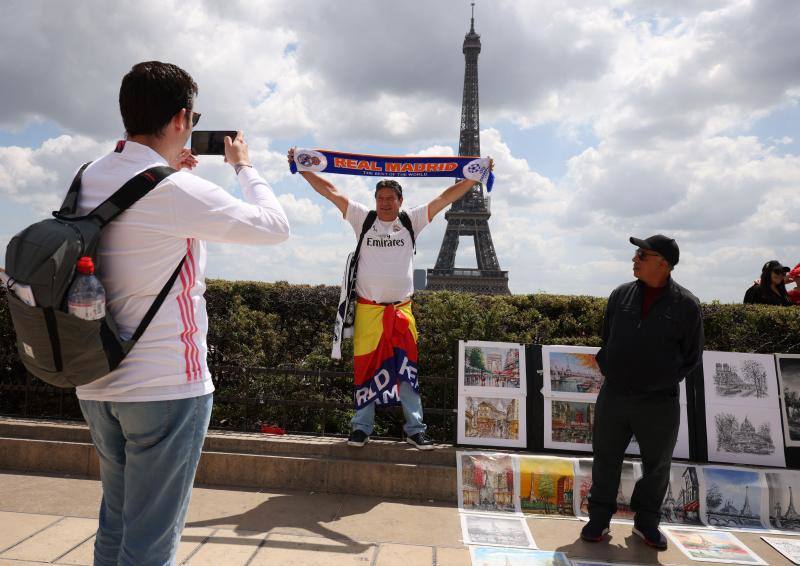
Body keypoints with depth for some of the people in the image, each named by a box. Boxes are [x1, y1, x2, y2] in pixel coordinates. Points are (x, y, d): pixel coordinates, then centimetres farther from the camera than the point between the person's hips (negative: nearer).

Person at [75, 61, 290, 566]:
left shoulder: (89, 180, 5)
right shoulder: (179, 191, -19)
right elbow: (276, 226, -9)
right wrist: (244, 166, 6)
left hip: (97, 385, 8)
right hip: (168, 386, -8)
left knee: (115, 523, 23)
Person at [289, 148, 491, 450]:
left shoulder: (411, 221, 5)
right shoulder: (363, 219, 4)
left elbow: (445, 198, 4)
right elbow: (330, 191, 4)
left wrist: (475, 177, 1)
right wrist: (302, 169, 2)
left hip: (401, 309, 1)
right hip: (368, 309, 0)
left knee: (407, 368, 5)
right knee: (366, 368, 6)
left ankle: (415, 428, 14)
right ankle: (362, 427, 18)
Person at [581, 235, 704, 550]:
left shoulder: (686, 305, -6)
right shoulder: (621, 295, 1)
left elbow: (692, 357, 2)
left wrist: (662, 382, -3)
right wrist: (608, 371, 5)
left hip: (660, 404, -1)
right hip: (612, 398, 2)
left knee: (657, 466, 15)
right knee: (606, 460, 11)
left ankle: (646, 522, 35)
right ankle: (599, 517, 28)